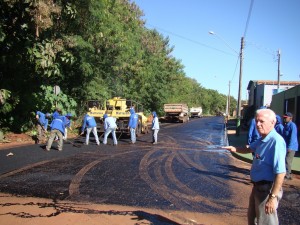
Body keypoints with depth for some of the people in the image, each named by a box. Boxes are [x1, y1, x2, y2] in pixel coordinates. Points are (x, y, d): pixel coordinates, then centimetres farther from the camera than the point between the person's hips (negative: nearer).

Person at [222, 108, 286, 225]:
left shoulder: (276, 141, -27)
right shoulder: (263, 138, 3)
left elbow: (280, 172, -30)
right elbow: (250, 148, 21)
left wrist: (273, 197, -31)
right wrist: (235, 149, 1)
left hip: (268, 189, -9)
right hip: (257, 186, 9)